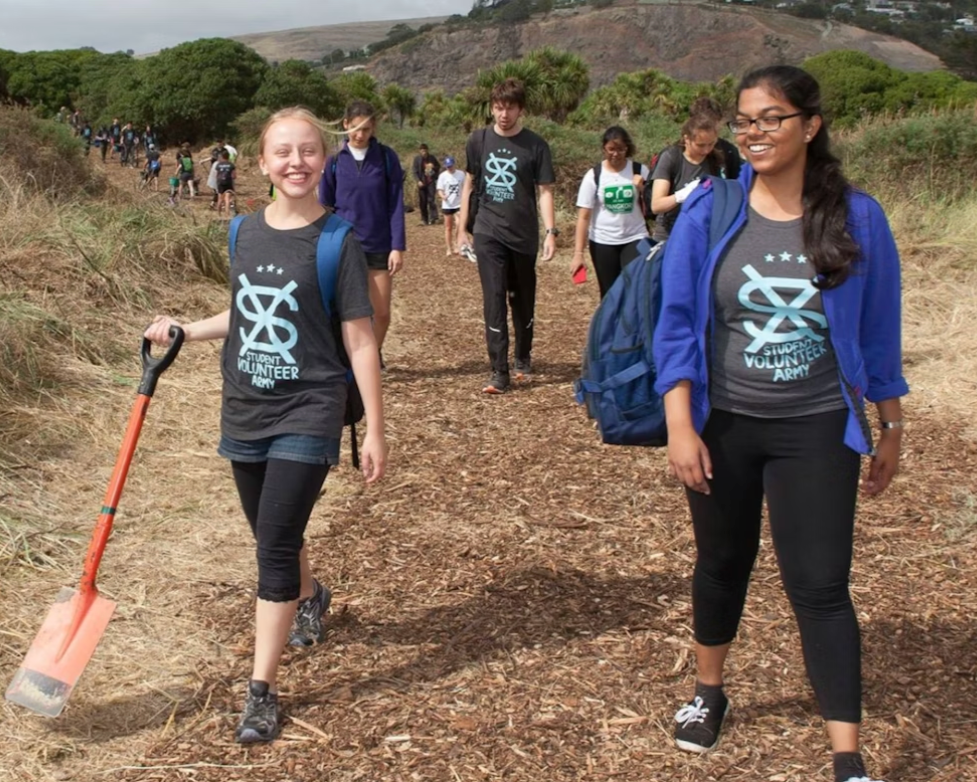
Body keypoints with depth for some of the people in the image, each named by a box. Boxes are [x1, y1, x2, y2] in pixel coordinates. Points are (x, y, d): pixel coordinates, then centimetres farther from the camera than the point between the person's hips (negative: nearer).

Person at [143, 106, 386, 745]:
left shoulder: (337, 241, -11)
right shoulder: (246, 232, 4)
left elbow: (359, 342, -9)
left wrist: (375, 430, -9)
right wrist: (185, 331, 6)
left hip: (307, 414, -5)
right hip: (245, 411, 5)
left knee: (276, 545, -9)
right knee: (275, 537, 19)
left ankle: (263, 690, 0)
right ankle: (310, 598, 51)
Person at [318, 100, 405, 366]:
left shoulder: (387, 157, -3)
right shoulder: (335, 160, -2)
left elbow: (396, 204, -3)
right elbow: (324, 208, 5)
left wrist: (398, 247, -8)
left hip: (379, 246, 0)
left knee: (382, 312, 6)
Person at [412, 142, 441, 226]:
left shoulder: (432, 158, 4)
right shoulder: (417, 158, -1)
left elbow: (438, 167, 16)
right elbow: (415, 171, -2)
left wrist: (433, 167, -7)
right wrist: (418, 181, -16)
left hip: (431, 181, 0)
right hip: (422, 182, 0)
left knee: (431, 199, -11)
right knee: (423, 201, 2)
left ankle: (433, 218, -8)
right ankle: (425, 219, 13)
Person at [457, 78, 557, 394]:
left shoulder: (535, 146, -4)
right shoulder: (479, 140, 2)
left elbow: (545, 190, -3)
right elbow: (469, 182, 11)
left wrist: (551, 232, -12)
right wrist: (462, 228, 10)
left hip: (523, 235, 0)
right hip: (488, 234, 0)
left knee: (523, 302, 12)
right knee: (494, 301, -7)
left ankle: (523, 358, 32)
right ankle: (499, 372, -7)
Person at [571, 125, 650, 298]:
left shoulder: (640, 172, -2)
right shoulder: (594, 176, -5)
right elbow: (583, 216, -7)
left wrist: (642, 189, -17)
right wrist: (578, 253, -13)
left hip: (635, 239, 0)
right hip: (603, 243, 0)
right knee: (610, 295, 8)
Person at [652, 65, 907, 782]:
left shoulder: (857, 219, -7)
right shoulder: (709, 213, -8)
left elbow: (878, 332, 1)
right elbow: (677, 325, -6)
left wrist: (891, 430, 6)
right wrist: (680, 426, -12)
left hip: (817, 431, -1)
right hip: (723, 426, 1)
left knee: (820, 586, -5)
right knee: (722, 564, 18)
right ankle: (709, 692, 42)